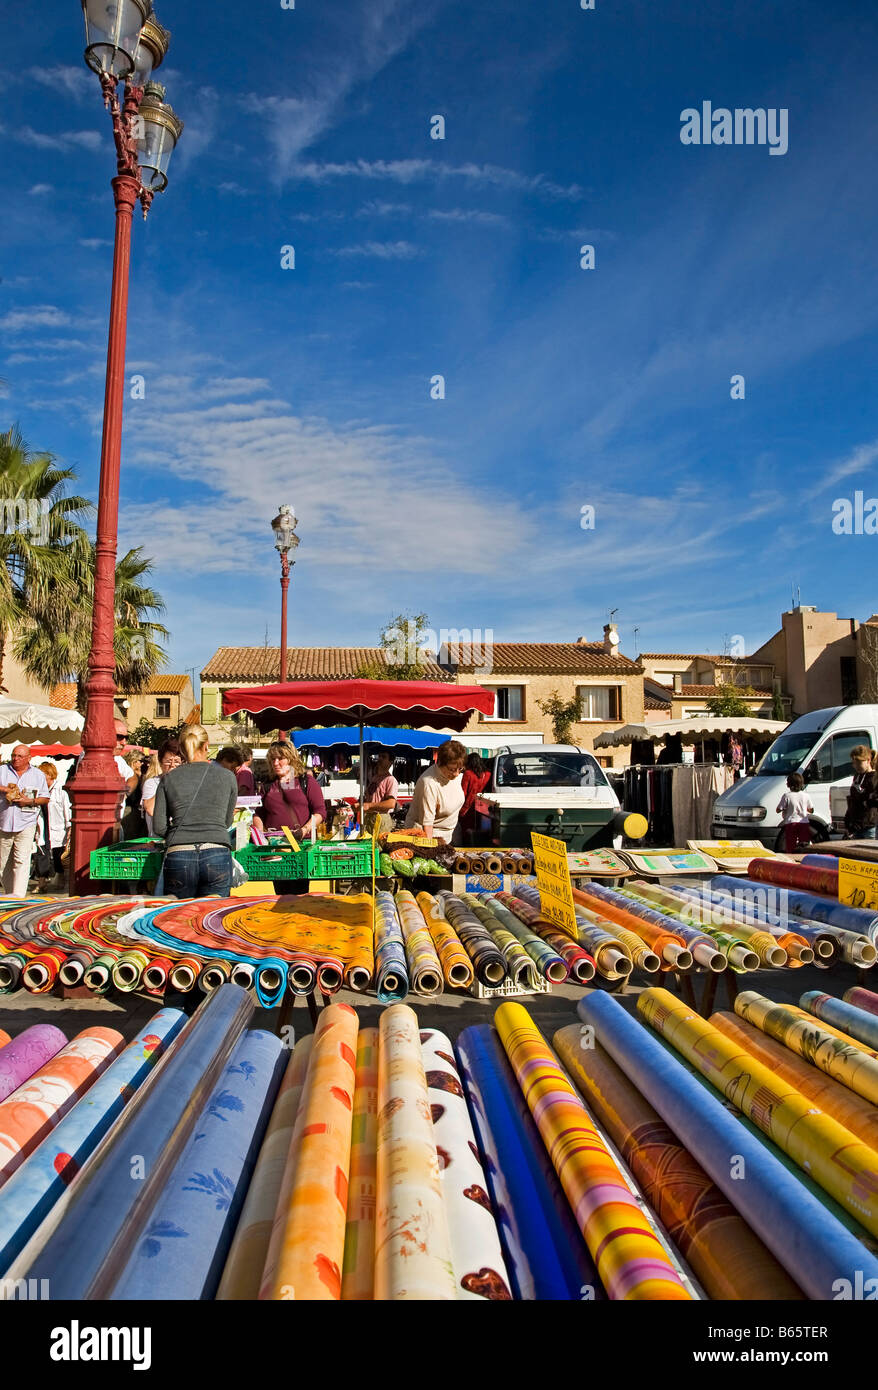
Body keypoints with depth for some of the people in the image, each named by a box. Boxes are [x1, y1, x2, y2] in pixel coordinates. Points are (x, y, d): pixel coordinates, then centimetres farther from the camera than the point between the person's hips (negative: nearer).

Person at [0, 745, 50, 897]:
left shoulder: (38, 775, 10)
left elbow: (45, 798, 10)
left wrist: (30, 801, -7)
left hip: (26, 824, -2)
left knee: (22, 860, -13)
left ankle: (18, 894, -18)